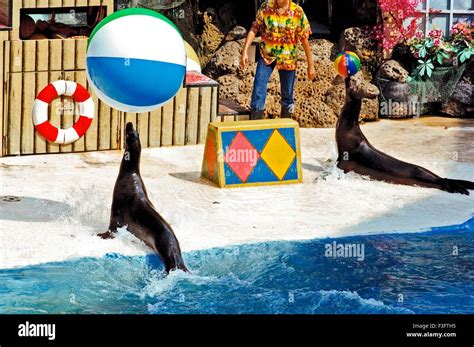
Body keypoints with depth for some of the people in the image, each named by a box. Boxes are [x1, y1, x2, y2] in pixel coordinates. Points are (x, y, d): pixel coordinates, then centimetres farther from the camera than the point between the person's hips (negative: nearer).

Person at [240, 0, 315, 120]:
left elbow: (305, 39, -5)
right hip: (266, 54, 0)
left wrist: (311, 65, -1)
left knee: (287, 94, 10)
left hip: (288, 58, 0)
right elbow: (254, 29, -4)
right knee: (258, 90, -7)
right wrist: (245, 51, -13)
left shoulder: (298, 12, -12)